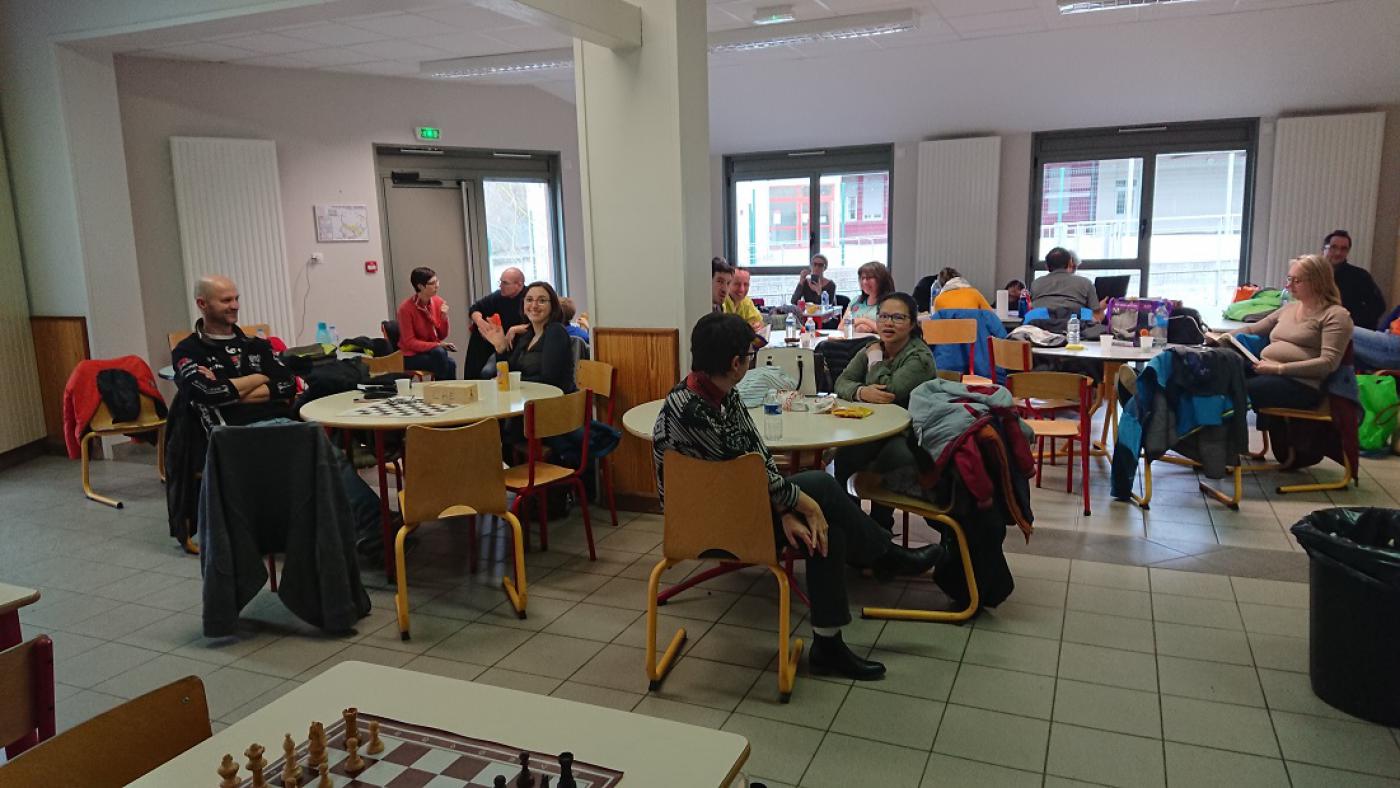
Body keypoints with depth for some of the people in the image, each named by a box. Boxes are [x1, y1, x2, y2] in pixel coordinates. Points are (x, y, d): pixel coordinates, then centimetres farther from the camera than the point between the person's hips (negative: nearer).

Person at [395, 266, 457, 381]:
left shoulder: (438, 302, 0)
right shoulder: (406, 308, -14)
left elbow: (442, 336, 6)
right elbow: (409, 343, -14)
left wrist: (444, 317, -12)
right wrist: (438, 345, -22)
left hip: (434, 352, 4)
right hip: (412, 356, -4)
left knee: (450, 364, -30)